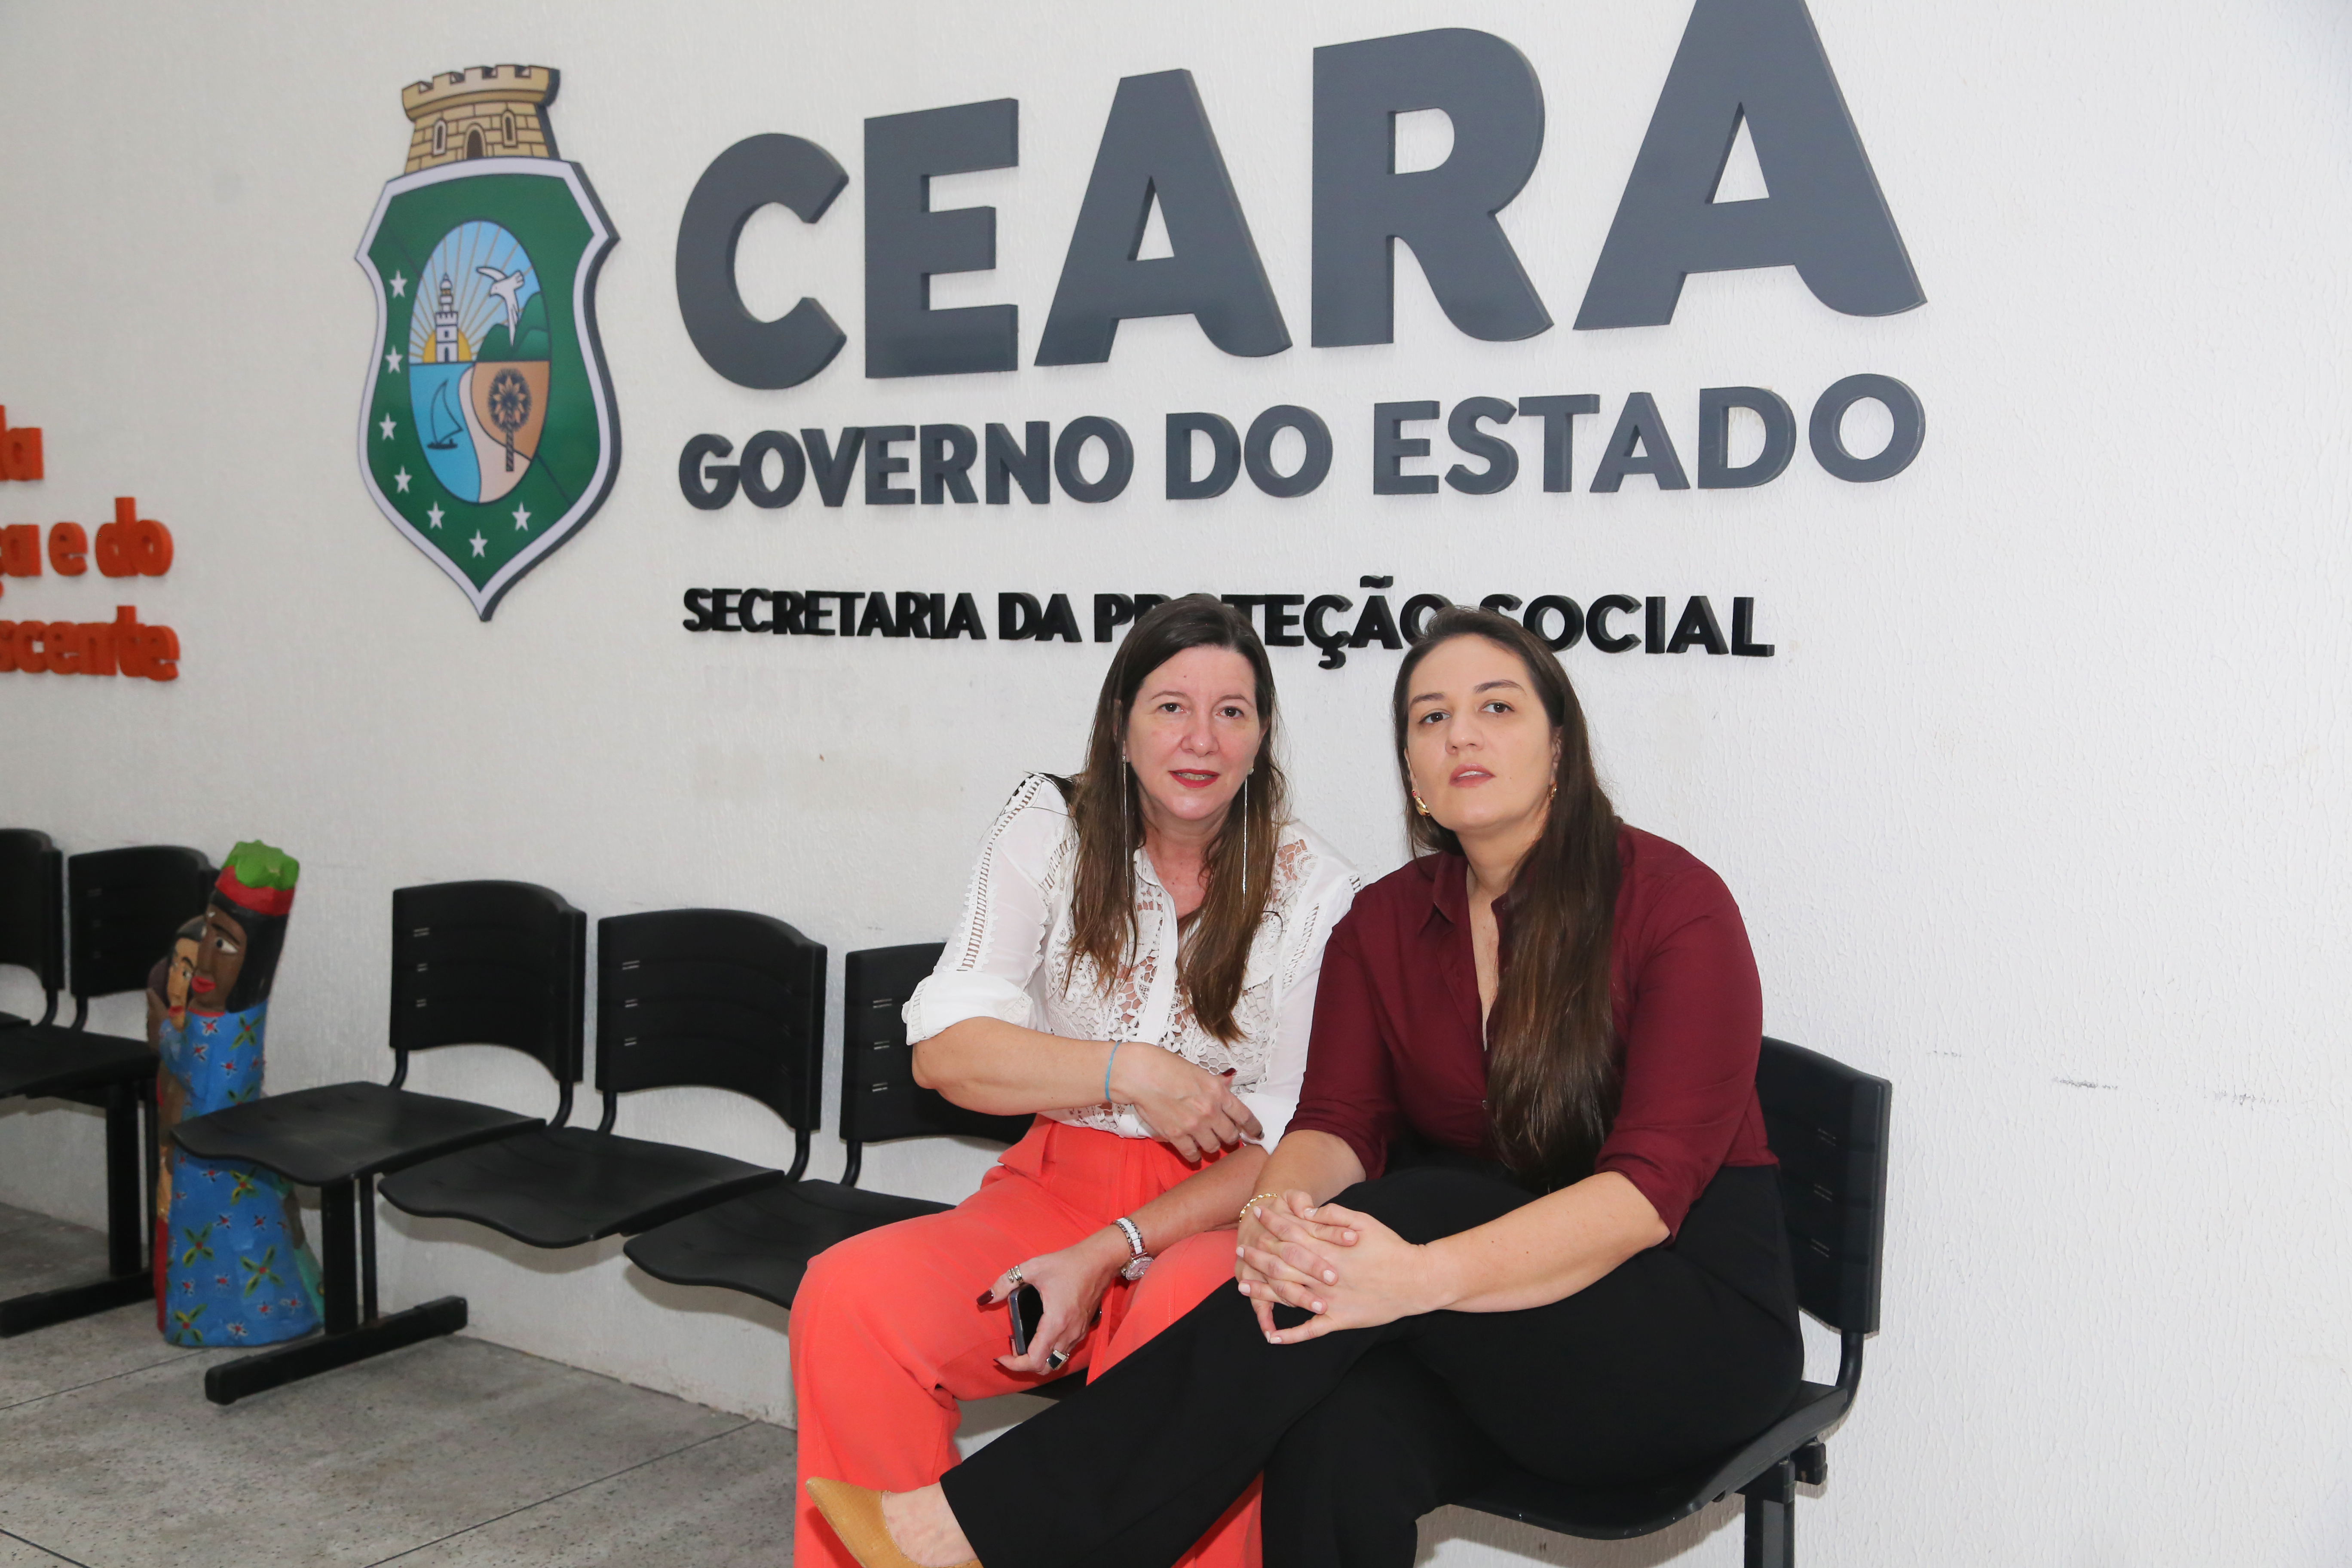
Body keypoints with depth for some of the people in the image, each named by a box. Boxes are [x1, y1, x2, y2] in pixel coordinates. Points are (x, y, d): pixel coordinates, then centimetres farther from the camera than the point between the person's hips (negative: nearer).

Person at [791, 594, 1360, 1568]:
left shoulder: (1311, 887, -2)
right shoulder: (1050, 832, 3)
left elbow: (1290, 1142, -4)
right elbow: (943, 1049, -5)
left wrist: (1111, 1254, -16)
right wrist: (1129, 1070, -17)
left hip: (1218, 1214, -2)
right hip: (1059, 1184, 2)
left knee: (1189, 1316, -37)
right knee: (848, 1297, -24)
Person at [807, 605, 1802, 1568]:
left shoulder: (1672, 902, -10)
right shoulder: (1383, 924, 7)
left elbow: (1650, 1187, -20)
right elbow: (1335, 1123, -3)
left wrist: (1422, 1275, -34)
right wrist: (1284, 1207, -28)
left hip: (1698, 1318, -4)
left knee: (1408, 1213, -31)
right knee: (1337, 1448, -32)